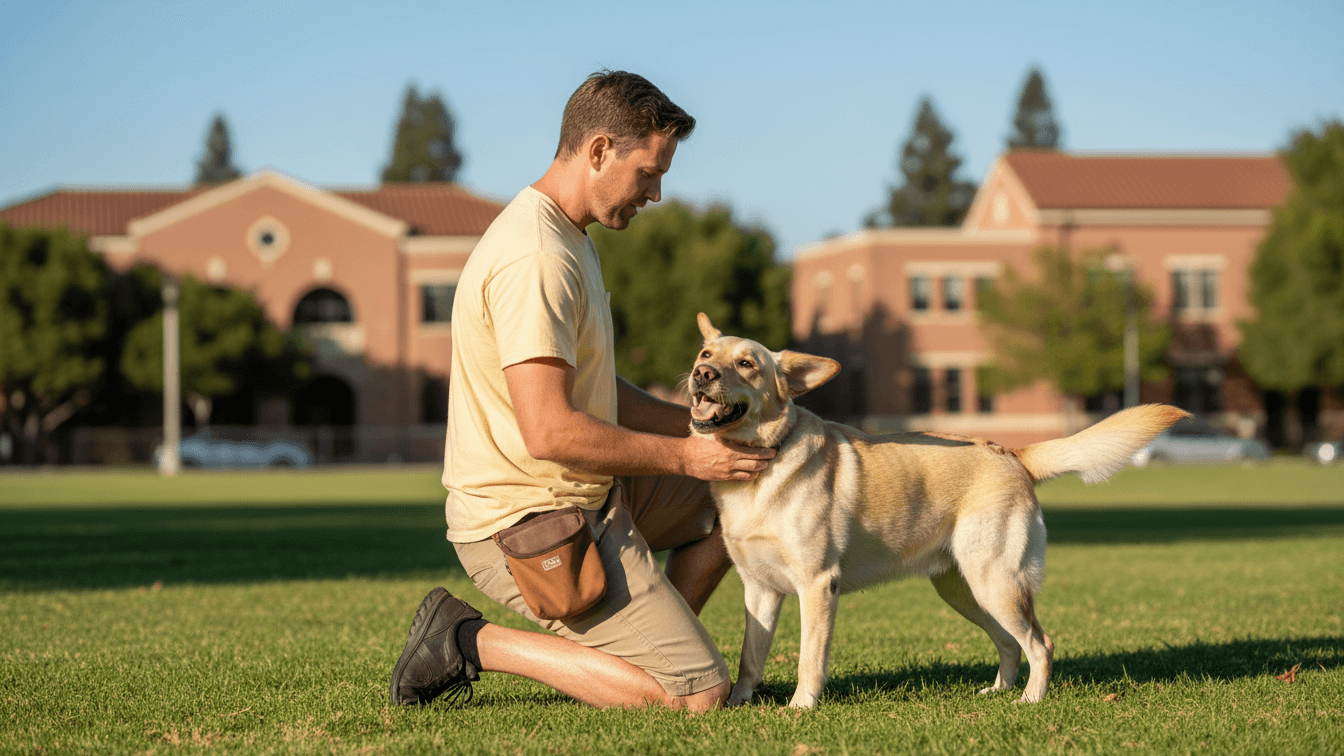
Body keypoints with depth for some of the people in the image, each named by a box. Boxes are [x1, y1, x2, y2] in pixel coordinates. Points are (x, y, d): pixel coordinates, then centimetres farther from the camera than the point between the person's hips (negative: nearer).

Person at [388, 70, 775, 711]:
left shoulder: (566, 240, 12)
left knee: (730, 502, 22)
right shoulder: (535, 260, -23)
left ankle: (648, 642, 16)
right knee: (699, 693, -12)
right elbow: (550, 431, -29)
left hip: (577, 494, 11)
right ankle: (473, 642, -6)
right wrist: (684, 455, -19)